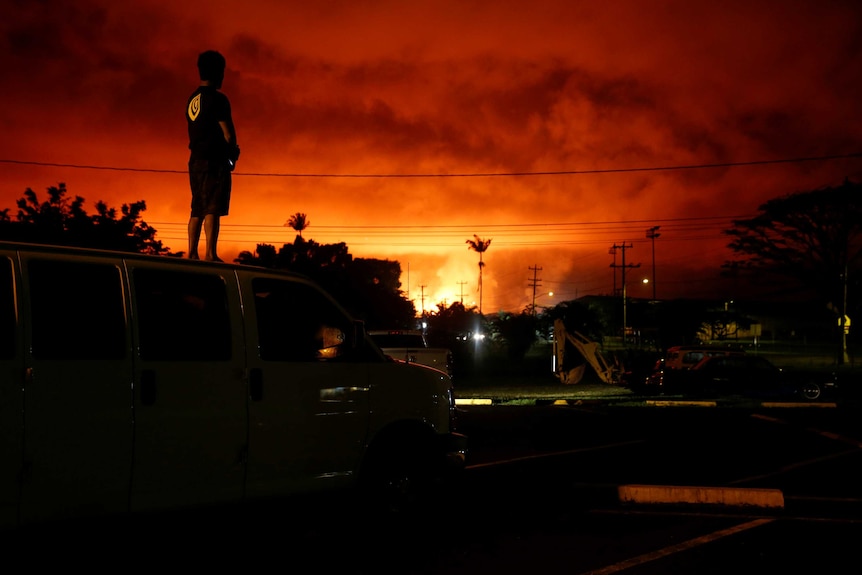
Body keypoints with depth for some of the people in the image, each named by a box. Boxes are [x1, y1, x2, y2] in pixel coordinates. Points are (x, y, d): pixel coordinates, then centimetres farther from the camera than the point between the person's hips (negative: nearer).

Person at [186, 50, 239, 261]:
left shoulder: (192, 99, 15)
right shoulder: (217, 99, -10)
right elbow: (228, 134, -13)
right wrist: (233, 155, 6)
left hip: (196, 160, 8)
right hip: (214, 161, -8)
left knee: (197, 209, 10)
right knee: (213, 209, -11)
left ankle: (192, 254, 9)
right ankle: (210, 254, -16)